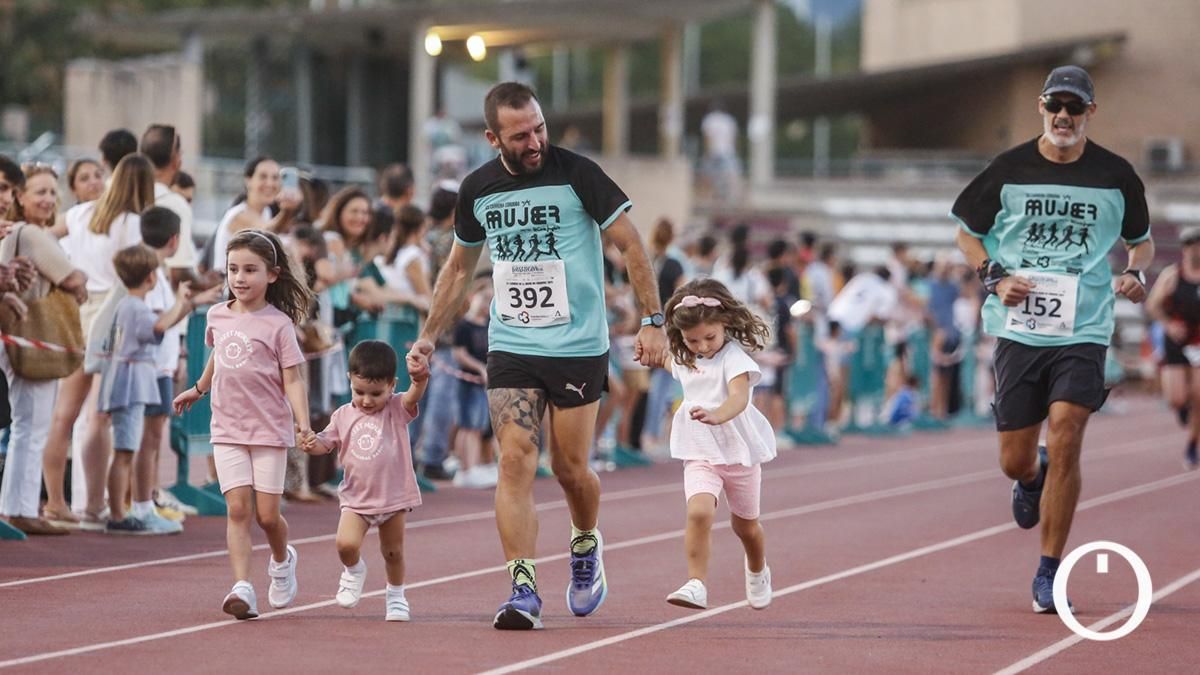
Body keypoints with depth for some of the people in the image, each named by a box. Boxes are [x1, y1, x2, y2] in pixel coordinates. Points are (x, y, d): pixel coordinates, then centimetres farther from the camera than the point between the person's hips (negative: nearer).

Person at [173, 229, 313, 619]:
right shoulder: (217, 316, 6)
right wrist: (198, 389, 40)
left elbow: (292, 379, -10)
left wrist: (303, 424, -22)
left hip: (269, 430, -3)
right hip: (227, 430, 3)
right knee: (238, 509, -9)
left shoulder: (278, 324, -8)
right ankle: (242, 589, -16)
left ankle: (282, 560, 33)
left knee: (267, 514, 0)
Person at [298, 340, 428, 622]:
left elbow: (414, 395, -26)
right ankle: (354, 570, 14)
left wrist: (420, 377, -50)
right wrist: (312, 444, -15)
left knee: (393, 551, 12)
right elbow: (327, 443, 9)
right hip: (356, 498, 1)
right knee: (346, 543, -19)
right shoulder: (343, 416, 2)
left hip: (394, 497, -1)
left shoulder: (397, 410, -7)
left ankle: (396, 595, 36)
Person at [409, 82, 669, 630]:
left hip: (579, 348, -3)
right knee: (515, 461, -11)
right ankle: (523, 590, -13)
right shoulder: (477, 189, 3)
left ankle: (586, 546, 35)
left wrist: (652, 320, -10)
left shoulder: (576, 174, -9)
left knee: (570, 467, 3)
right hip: (510, 348, 3)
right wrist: (429, 336, 15)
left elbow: (630, 245, -4)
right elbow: (459, 267, 18)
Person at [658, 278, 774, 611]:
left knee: (745, 524, 18)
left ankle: (758, 572, 48)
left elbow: (739, 397, -39)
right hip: (700, 455, 3)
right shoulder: (684, 360, 2)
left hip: (740, 450, -3)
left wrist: (716, 416, -56)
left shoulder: (734, 358, -18)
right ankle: (696, 585, -27)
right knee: (699, 512, -25)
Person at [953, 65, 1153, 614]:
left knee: (1066, 440, -17)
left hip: (1084, 330, -1)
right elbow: (968, 232, 13)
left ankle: (1049, 573, -5)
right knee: (1014, 462, 3)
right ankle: (1032, 478, 44)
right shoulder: (1009, 169, 1)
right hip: (1019, 329, 1)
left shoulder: (1115, 175, 2)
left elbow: (1142, 239, 18)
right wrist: (995, 278, -5)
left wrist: (1134, 271, -4)